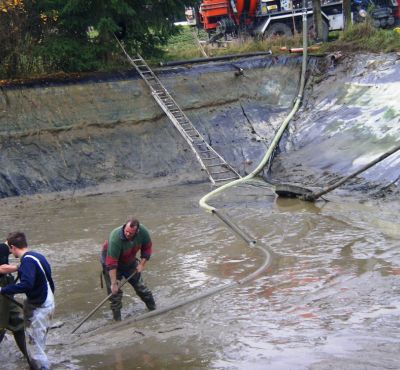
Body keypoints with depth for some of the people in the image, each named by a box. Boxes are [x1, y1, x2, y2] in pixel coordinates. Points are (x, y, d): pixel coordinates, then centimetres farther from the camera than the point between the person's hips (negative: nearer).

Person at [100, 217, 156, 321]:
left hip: (130, 262, 5)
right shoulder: (115, 237, -42)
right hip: (110, 260, -5)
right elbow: (111, 263, -39)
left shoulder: (143, 232, -27)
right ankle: (117, 320, 8)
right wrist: (114, 284, -37)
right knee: (115, 291, -7)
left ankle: (153, 310, 34)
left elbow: (147, 247, -6)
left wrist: (141, 264, -12)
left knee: (140, 286, 15)